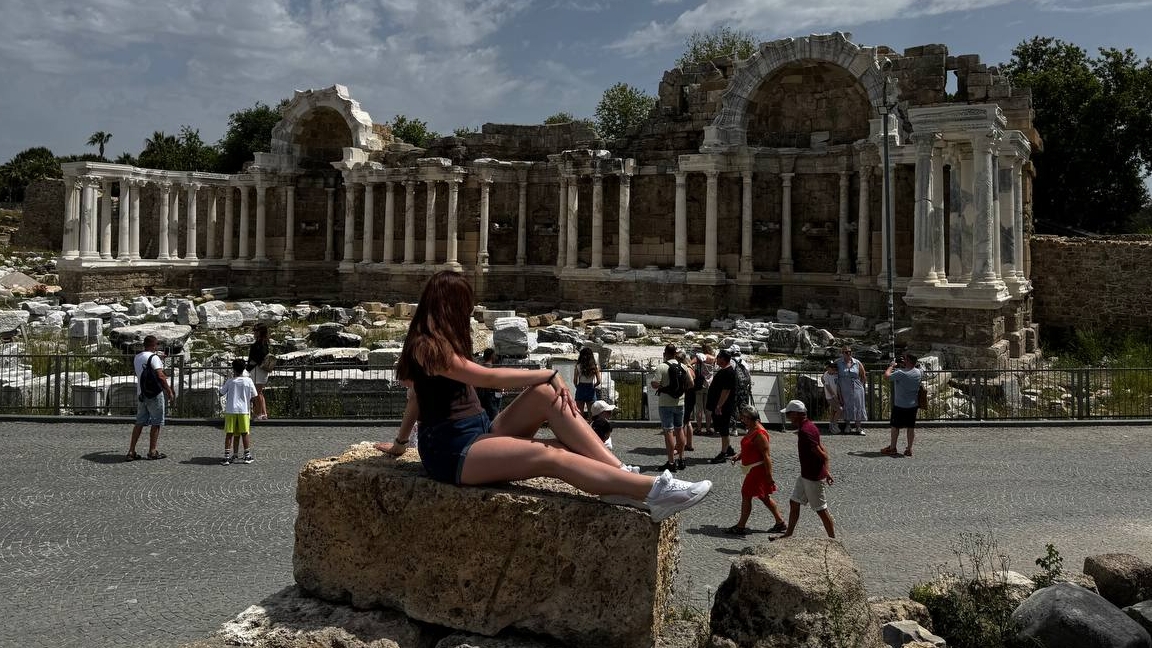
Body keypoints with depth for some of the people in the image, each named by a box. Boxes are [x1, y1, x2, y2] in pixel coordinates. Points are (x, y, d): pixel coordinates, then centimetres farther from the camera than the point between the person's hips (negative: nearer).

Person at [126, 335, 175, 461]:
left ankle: (131, 451, 7)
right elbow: (160, 376, -19)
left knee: (139, 422, 10)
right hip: (154, 394, -7)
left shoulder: (136, 358, 12)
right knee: (156, 422, 3)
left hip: (140, 394, 7)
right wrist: (169, 391, -14)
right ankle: (152, 451, 6)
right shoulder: (154, 357, -11)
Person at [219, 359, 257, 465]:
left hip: (230, 410, 0)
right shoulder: (248, 380, -1)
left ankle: (227, 457, 0)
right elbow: (253, 396, 1)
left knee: (229, 434, 2)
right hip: (244, 410, 1)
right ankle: (247, 456, 11)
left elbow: (221, 393, 9)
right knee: (244, 434, 8)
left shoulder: (230, 381, -2)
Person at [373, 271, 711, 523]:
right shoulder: (429, 346, -13)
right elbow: (489, 378, -19)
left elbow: (418, 395, 23)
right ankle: (654, 490, -38)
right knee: (550, 455, -29)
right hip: (452, 451, -9)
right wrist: (549, 373, -13)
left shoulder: (435, 342, 17)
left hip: (478, 433, 9)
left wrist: (400, 442, 29)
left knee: (547, 393, -13)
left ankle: (623, 474, -22)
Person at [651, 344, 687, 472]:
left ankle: (671, 462, -4)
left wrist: (652, 383, 2)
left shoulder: (661, 367, -14)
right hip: (680, 402, 5)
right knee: (679, 430, 16)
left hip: (666, 404, -5)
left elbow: (655, 385, -20)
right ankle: (681, 459, 24)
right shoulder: (683, 366, 3)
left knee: (668, 431, -3)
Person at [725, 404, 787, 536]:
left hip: (757, 470, -10)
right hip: (753, 469, 10)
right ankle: (780, 523, 24)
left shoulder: (759, 434, -22)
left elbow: (767, 455, -23)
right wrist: (738, 456, 6)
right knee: (764, 497, 16)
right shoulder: (752, 431, 10)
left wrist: (769, 476, -24)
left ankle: (741, 526, 5)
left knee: (746, 495, -3)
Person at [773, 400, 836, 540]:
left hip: (814, 478, -10)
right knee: (794, 502, 17)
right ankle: (788, 535, 29)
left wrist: (825, 472, -8)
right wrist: (826, 471, 15)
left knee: (821, 510, 2)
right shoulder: (808, 426, 7)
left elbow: (822, 455, -25)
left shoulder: (805, 431, -25)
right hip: (805, 475, 10)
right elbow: (822, 449, 13)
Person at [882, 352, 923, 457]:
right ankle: (909, 449, 12)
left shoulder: (900, 373, -21)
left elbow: (886, 375, -12)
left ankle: (892, 448, 15)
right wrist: (904, 365, 15)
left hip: (900, 405, -5)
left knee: (895, 426, 7)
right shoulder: (918, 372, 0)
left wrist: (892, 365, 4)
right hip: (913, 405, 6)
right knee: (911, 427, 9)